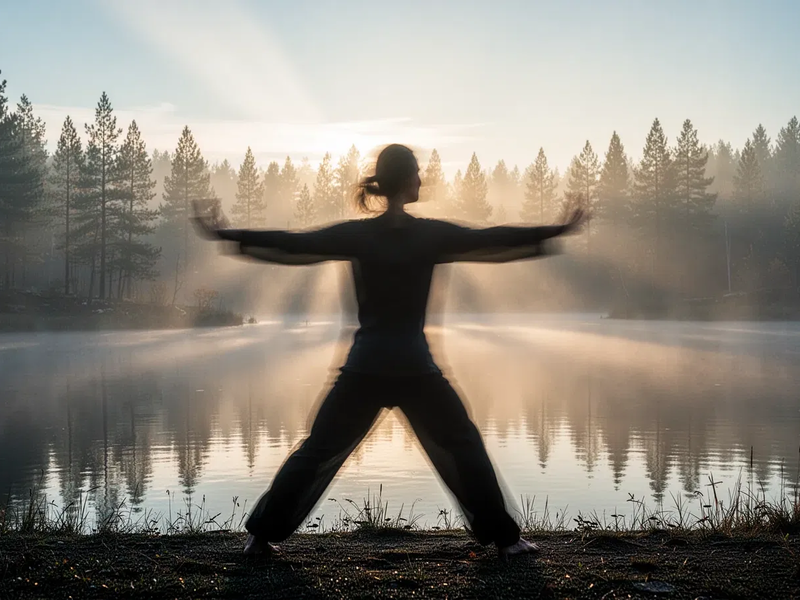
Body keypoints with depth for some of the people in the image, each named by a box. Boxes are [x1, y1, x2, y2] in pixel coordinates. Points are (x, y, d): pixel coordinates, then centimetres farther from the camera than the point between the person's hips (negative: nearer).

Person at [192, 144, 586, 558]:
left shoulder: (357, 235, -4)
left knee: (317, 450, 13)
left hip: (364, 367, 1)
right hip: (415, 367, -1)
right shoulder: (433, 234, -5)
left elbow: (291, 244, -2)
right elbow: (493, 240, 2)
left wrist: (226, 235, 6)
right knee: (464, 446, 14)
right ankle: (504, 538, 16)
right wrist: (558, 231, 13)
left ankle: (262, 536, 16)